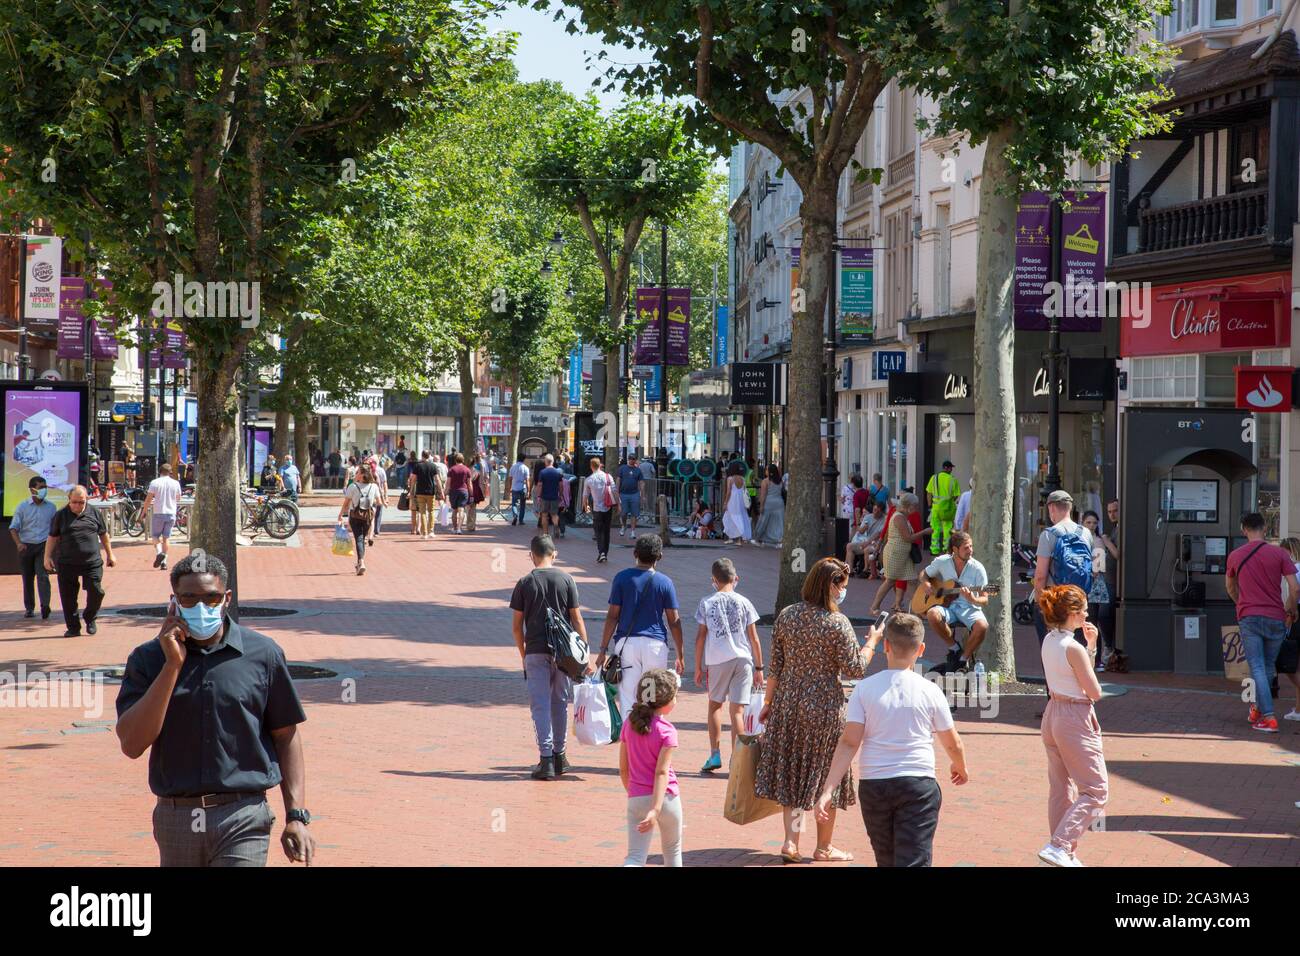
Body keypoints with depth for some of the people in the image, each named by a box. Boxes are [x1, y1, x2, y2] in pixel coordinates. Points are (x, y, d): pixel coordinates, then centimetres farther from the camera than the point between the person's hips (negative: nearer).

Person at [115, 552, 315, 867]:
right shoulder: (148, 659, 2)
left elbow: (286, 736, 7)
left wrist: (297, 816, 0)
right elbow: (132, 744, -9)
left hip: (243, 820, -2)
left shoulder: (263, 654, 1)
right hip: (175, 819, 2)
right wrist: (173, 665, -12)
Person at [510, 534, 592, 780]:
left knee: (540, 705, 0)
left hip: (535, 651, -1)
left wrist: (523, 655, 15)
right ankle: (559, 755, 24)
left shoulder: (524, 583, -1)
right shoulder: (566, 580, 0)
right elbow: (577, 619, 0)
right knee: (560, 703, 15)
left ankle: (546, 759, -8)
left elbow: (517, 626, 2)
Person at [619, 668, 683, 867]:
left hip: (636, 799, 3)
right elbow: (662, 772, -20)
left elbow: (623, 769, 8)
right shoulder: (667, 731, -12)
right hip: (665, 797, -3)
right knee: (672, 851, 20)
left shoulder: (629, 724, 3)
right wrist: (656, 809, -25)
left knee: (635, 857, -3)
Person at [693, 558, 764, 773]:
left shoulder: (707, 603, 1)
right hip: (742, 659, 0)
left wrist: (698, 668, 9)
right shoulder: (743, 602, 2)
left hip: (717, 661, 0)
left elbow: (700, 637, 2)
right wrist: (759, 668, 9)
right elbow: (754, 638, 3)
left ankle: (715, 755, 10)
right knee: (736, 710, 2)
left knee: (715, 705, 17)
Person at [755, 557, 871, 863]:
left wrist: (768, 703, 12)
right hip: (825, 706, -4)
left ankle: (791, 841, 7)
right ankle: (823, 848, 17)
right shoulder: (837, 623, -15)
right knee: (824, 773, 8)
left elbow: (775, 666, 4)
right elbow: (854, 669, -14)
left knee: (791, 771, 14)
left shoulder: (786, 616, 0)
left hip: (788, 703, 5)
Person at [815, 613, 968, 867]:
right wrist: (961, 769, 31)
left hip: (872, 785, 2)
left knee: (887, 860, 18)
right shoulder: (930, 691, -2)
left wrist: (827, 790, -8)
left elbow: (849, 743, -8)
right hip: (918, 784, -2)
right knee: (914, 861, -6)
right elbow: (952, 744, 9)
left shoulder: (865, 688, -2)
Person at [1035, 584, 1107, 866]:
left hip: (1052, 715, 9)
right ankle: (1058, 846, -12)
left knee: (1060, 788, 16)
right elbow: (1095, 692, -15)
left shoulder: (1048, 640, 4)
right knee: (1096, 792, -1)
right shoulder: (1073, 648, -21)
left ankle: (1066, 854, 24)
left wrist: (1091, 645, 7)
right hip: (1075, 719, -9)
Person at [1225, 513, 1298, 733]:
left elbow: (1230, 587, 24)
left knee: (1257, 668, -3)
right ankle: (1258, 708, 26)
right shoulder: (1279, 553, -1)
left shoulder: (1235, 556, 6)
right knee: (1269, 666, 17)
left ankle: (1268, 718, -13)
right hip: (1276, 618, 0)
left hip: (1248, 617, 0)